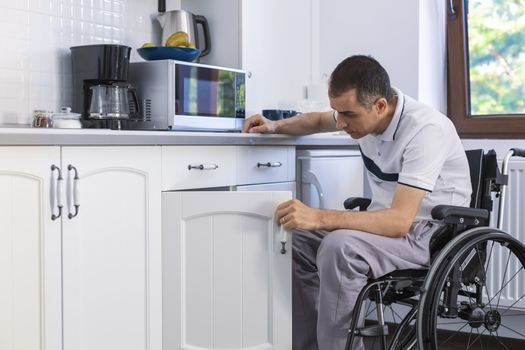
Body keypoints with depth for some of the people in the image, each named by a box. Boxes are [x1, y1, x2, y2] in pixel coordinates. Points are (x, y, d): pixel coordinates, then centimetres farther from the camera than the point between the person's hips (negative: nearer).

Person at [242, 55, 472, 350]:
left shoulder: (425, 129, -26)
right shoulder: (363, 111, -3)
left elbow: (400, 221, -33)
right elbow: (319, 121, 21)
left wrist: (318, 218, -39)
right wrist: (275, 126, 3)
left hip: (431, 232, -8)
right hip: (391, 220, 8)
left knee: (340, 247, -32)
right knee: (297, 240, -6)